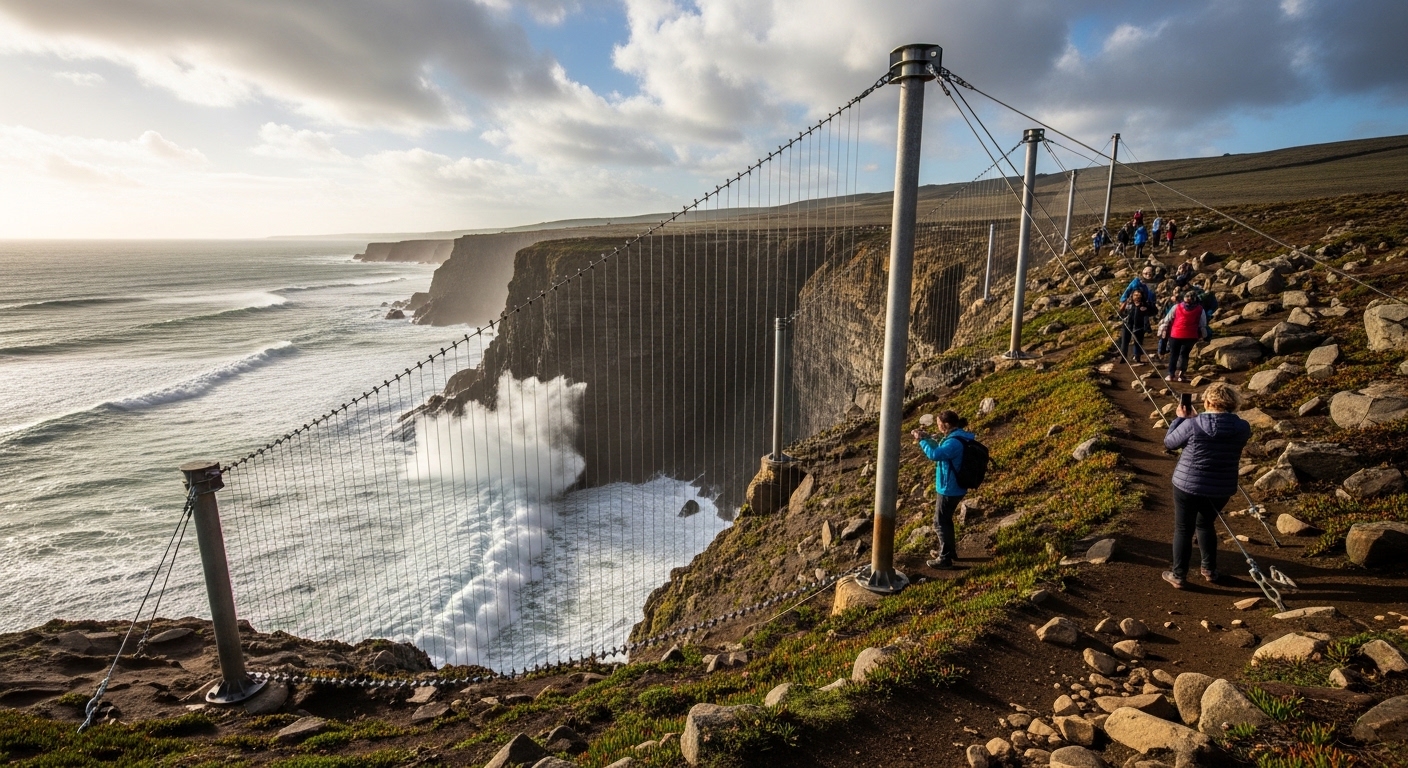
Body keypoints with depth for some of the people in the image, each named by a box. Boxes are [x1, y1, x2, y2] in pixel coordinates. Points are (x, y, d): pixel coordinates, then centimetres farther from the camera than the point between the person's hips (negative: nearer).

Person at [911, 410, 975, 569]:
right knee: (946, 520, 23)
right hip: (954, 488, 10)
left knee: (940, 522, 1)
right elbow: (941, 450, 18)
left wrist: (921, 440, -22)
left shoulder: (954, 442, -26)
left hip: (949, 490, -10)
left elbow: (934, 454, -36)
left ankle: (945, 558, 8)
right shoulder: (958, 437, 7)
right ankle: (950, 550, 36)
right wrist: (927, 437, 4)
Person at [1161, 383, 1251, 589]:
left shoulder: (1192, 425, -20)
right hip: (1221, 489, 4)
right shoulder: (1242, 428, -8)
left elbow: (1169, 443, -4)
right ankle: (1210, 570, 35)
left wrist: (1181, 418, 6)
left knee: (1183, 529, 11)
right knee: (1205, 524, 26)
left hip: (1188, 485, -4)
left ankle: (1178, 575, 18)